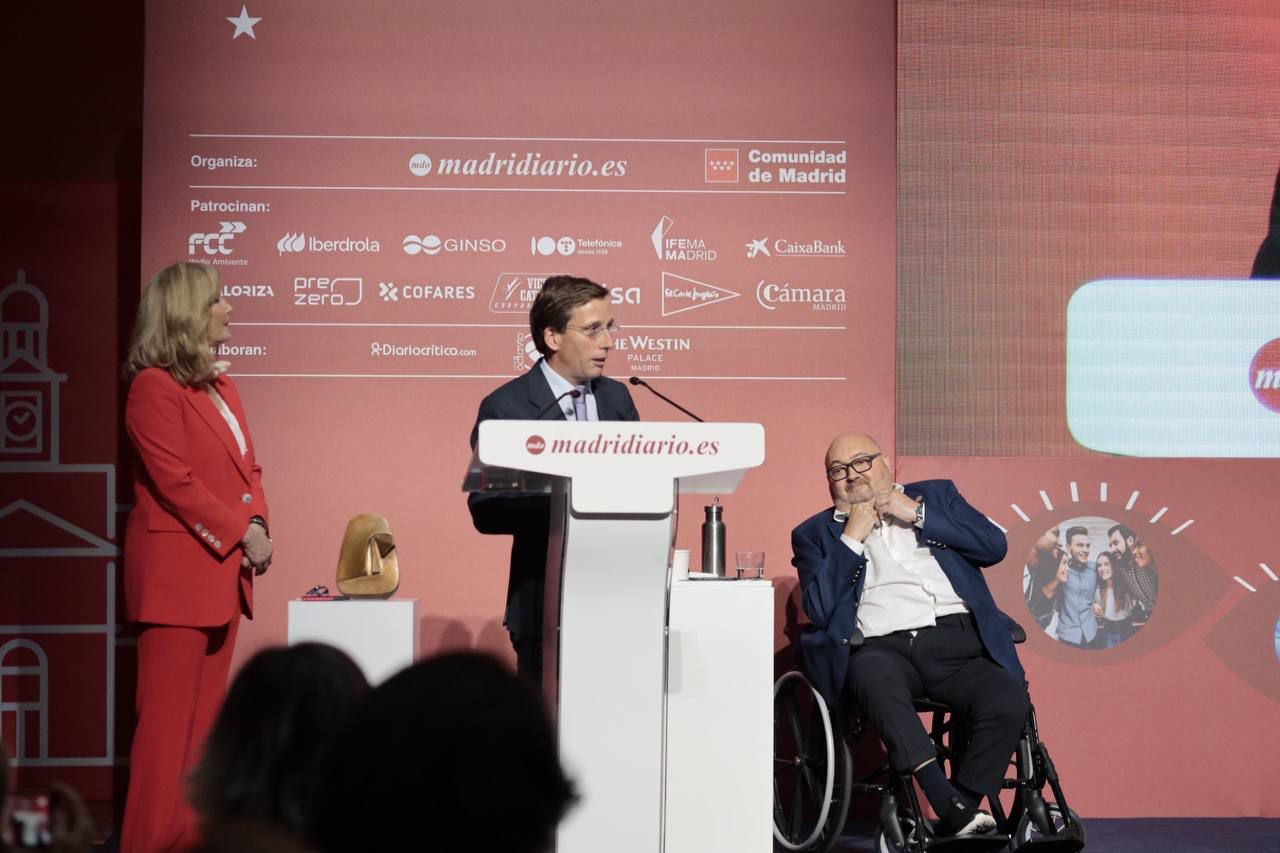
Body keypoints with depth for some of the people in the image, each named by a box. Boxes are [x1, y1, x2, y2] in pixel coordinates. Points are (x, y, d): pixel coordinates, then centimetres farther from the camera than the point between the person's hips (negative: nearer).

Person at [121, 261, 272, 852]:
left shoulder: (221, 386, 16)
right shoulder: (155, 387, -11)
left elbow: (246, 466, 16)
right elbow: (176, 482, -17)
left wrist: (256, 524, -2)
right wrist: (240, 535, -15)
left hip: (222, 569, 9)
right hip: (176, 570, -9)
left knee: (206, 712, 10)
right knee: (169, 716, -6)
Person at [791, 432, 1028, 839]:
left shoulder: (935, 494, 23)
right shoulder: (816, 533, 18)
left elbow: (994, 545, 7)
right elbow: (819, 611, 3)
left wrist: (917, 514, 3)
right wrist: (852, 538, 0)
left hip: (958, 639, 2)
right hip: (882, 648, -1)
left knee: (1009, 701, -28)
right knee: (873, 676, -38)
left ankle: (956, 818, -21)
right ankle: (951, 803, -42)